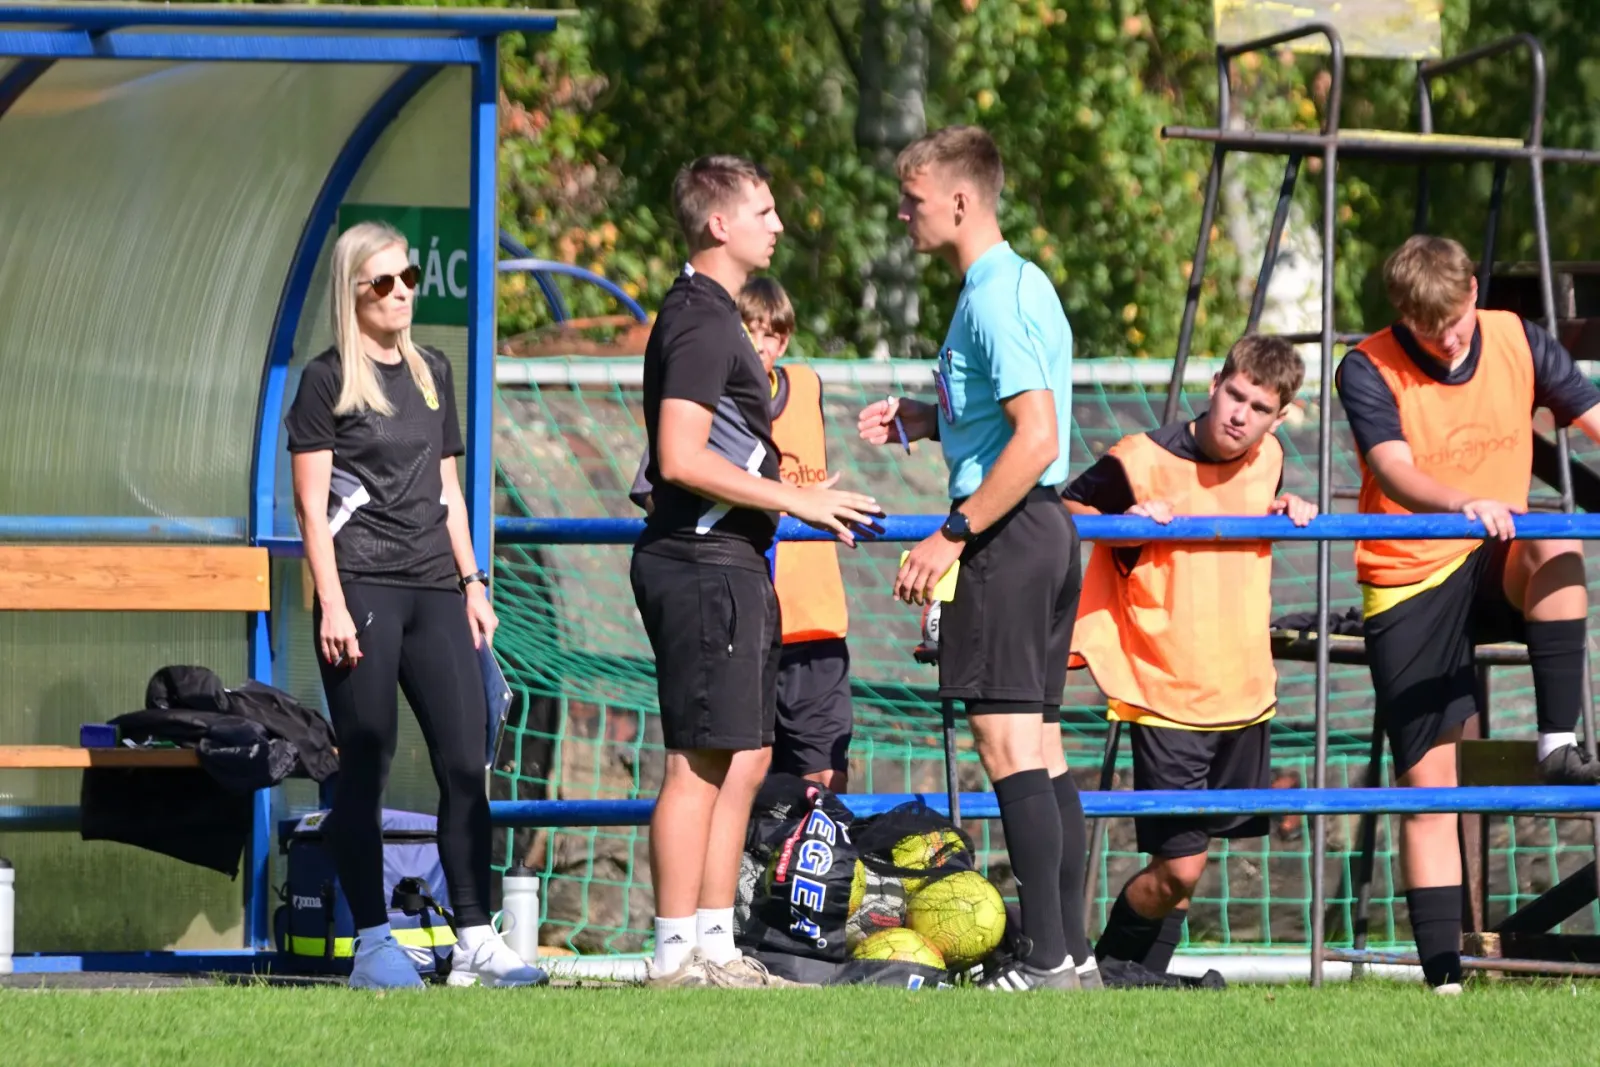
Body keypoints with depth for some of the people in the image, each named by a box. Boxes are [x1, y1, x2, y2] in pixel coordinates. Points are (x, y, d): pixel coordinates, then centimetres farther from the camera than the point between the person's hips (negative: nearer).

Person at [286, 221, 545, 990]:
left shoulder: (432, 373, 17)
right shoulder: (328, 380, -1)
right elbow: (311, 504, -5)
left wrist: (472, 582, 14)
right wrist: (332, 605, -13)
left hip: (433, 588, 6)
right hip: (362, 587, -5)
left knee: (466, 761, -2)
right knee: (365, 767, -4)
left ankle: (475, 941, -1)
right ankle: (372, 943, 0)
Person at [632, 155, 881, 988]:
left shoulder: (711, 316, 20)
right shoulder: (700, 320, -13)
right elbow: (681, 458, -22)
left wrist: (800, 497, 21)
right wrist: (796, 500, -17)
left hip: (727, 563, 11)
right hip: (703, 565, -11)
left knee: (744, 760, 12)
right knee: (700, 762, -9)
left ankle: (714, 947, 16)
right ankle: (677, 954, -8)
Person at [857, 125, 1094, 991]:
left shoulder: (995, 299, -15)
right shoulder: (1019, 283, 16)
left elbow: (1037, 438, -23)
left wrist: (953, 534, -21)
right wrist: (921, 422, 15)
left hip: (1006, 530, -10)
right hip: (1044, 529, 10)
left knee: (1006, 739, -10)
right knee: (1039, 741, 12)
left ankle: (1045, 956, -11)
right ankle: (1069, 947, 13)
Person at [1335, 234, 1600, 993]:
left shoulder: (1519, 345, -4)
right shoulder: (1368, 371, -13)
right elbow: (1397, 473, -27)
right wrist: (1465, 503, -48)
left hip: (1494, 564, 2)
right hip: (1408, 584, -2)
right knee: (1427, 783, -4)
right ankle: (1442, 974, 0)